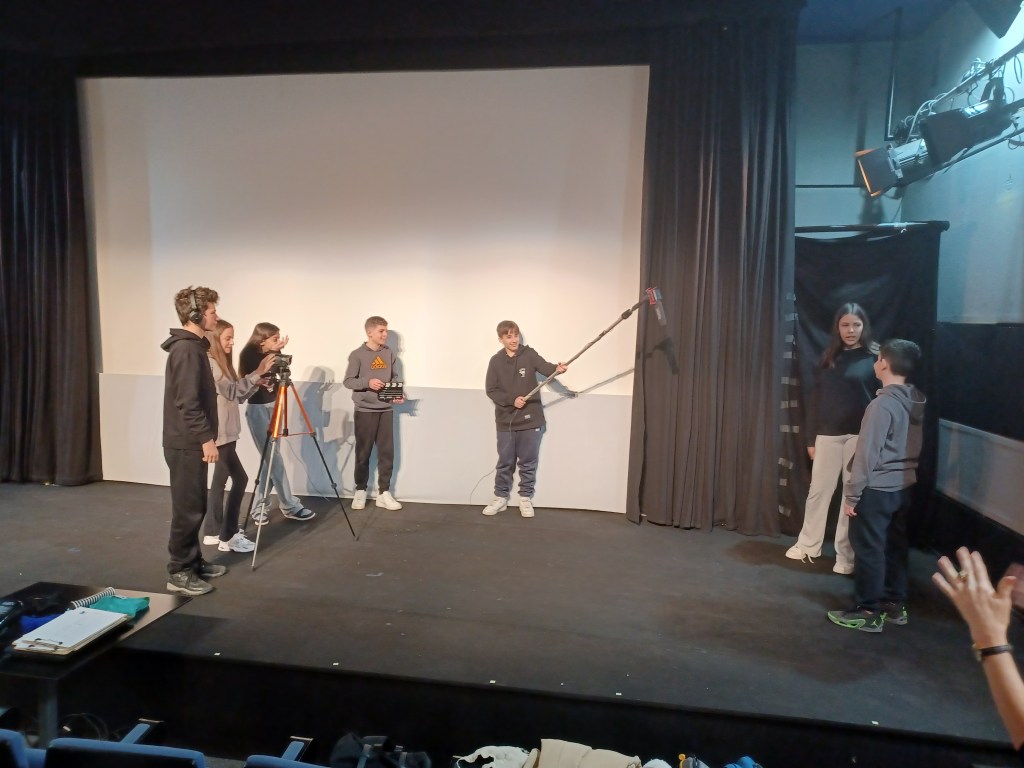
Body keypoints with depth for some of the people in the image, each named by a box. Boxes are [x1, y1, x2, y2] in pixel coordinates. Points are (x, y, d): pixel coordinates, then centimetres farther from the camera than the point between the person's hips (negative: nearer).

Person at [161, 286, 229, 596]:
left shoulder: (193, 346, 14)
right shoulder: (187, 349, -17)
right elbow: (187, 403, -22)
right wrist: (206, 438, -20)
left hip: (191, 441, 10)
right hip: (187, 443, -10)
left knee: (196, 506, 16)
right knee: (188, 508, -3)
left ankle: (193, 562, 26)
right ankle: (179, 573, 6)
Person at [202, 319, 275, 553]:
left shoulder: (223, 363, 16)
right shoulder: (209, 364, -13)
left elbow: (238, 396, 16)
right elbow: (231, 391, -23)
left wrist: (257, 383, 1)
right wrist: (257, 373, -25)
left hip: (227, 432, 10)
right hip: (219, 433, -10)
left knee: (221, 480, 14)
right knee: (239, 479, -8)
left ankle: (213, 532, 23)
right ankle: (228, 537, -2)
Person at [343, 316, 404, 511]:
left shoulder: (389, 353, 7)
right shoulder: (357, 355, -5)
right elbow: (348, 381, -6)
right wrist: (367, 382, -22)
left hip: (386, 410, 4)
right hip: (365, 410, -3)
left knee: (387, 452, 3)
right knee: (363, 452, 5)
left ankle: (384, 493, 12)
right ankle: (360, 491, 19)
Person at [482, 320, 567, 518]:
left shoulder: (529, 354, -2)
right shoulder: (496, 361, -1)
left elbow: (545, 367, -20)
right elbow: (491, 390, -4)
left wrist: (557, 368, -42)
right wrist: (511, 400, -18)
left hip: (530, 419, 0)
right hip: (506, 421, 0)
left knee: (528, 462, 8)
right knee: (505, 462, 9)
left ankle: (525, 498, 21)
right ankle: (500, 497, 23)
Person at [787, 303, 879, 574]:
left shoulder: (875, 358, -3)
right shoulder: (828, 358, 9)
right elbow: (816, 399, 9)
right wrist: (811, 437, 7)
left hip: (860, 435, -4)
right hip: (828, 434, 4)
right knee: (818, 490, 11)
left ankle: (845, 554, 17)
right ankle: (808, 545, 26)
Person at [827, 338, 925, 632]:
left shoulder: (882, 404, -20)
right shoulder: (916, 401, 4)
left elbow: (866, 455, -20)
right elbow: (912, 448, 12)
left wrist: (851, 494, -14)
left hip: (877, 489, -8)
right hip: (903, 487, 8)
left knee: (868, 550, 2)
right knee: (895, 547, 17)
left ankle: (869, 612, 10)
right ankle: (895, 604, 28)